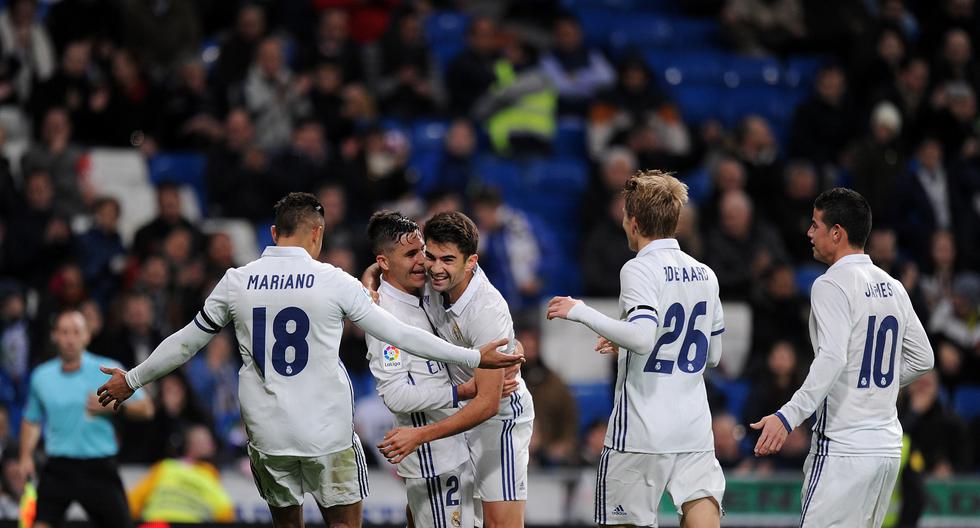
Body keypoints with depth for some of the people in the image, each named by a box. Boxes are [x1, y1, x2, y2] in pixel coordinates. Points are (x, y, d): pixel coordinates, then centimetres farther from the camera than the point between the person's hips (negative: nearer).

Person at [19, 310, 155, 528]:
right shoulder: (42, 377, 7)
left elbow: (145, 408, 1)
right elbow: (32, 421, 20)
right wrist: (26, 457, 7)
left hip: (99, 468, -1)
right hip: (59, 467, 1)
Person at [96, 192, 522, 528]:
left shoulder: (236, 282, 2)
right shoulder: (334, 282, -6)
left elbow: (186, 342, 12)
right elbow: (398, 334, -3)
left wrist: (132, 380, 28)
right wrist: (474, 359, 4)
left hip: (267, 433, 3)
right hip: (327, 433, -3)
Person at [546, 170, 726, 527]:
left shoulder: (640, 270, -9)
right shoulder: (705, 275, 13)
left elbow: (642, 337, -25)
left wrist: (581, 313, -14)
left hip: (641, 431, -6)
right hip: (695, 431, 6)